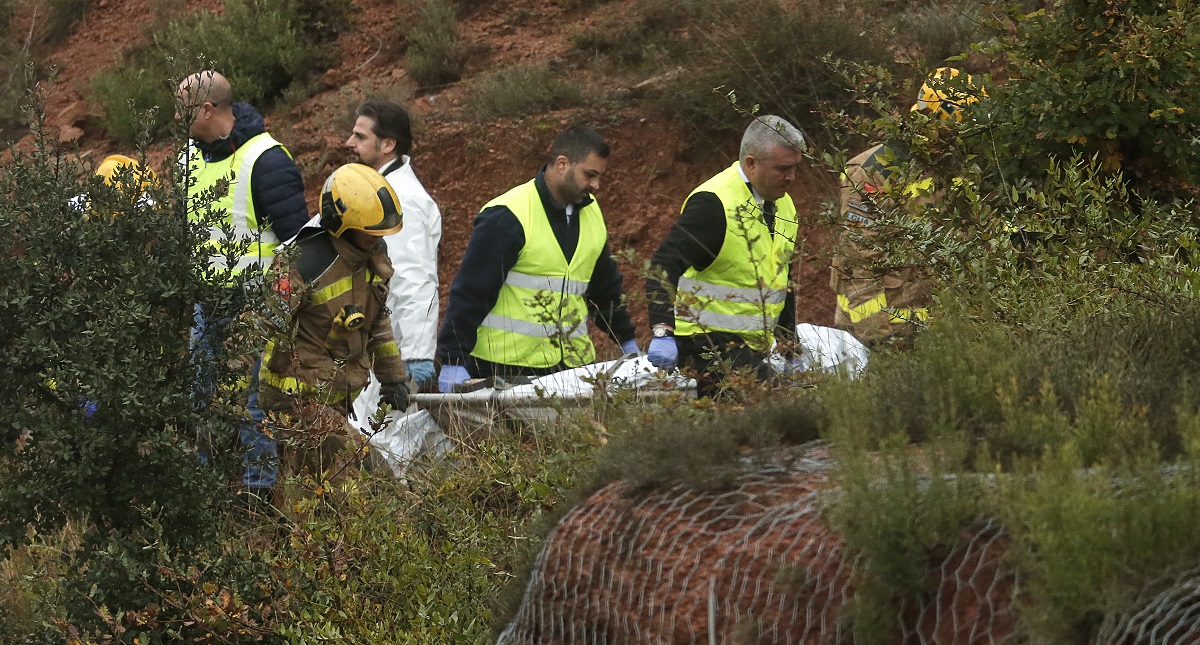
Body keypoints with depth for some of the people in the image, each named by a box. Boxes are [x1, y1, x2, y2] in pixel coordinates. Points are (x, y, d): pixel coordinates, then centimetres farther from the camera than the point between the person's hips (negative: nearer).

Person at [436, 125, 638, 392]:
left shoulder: (590, 212, 13)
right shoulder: (506, 218, -12)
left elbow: (606, 285, 29)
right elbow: (470, 292, -13)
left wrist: (627, 341, 33)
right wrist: (453, 362, -17)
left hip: (571, 365, 7)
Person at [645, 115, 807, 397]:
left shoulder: (783, 205, 14)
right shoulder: (714, 202, -14)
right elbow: (663, 268, -22)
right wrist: (662, 332, -34)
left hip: (753, 345, 9)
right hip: (706, 340, -9)